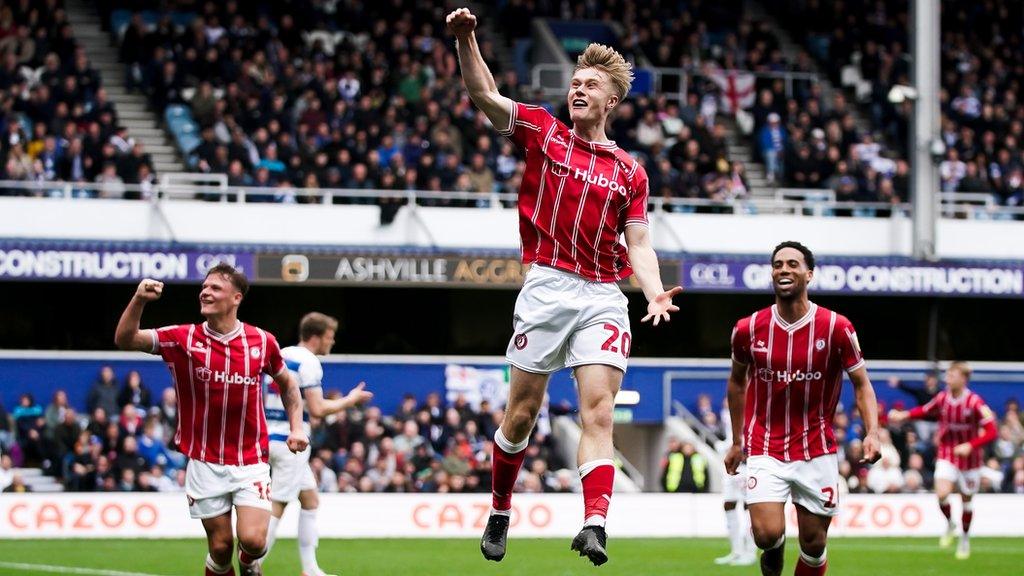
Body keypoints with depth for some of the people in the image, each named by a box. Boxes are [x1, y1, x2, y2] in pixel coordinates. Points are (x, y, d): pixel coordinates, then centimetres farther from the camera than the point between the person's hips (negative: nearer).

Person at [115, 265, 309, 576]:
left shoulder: (262, 341, 0)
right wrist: (139, 300, -29)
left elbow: (287, 383, 17)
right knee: (221, 546, 1)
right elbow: (125, 340, -13)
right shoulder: (183, 339, -4)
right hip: (205, 464, 0)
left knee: (252, 539, -13)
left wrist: (296, 427, 5)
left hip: (251, 460, 0)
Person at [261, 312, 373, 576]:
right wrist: (350, 401, -6)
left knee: (310, 499, 15)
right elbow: (317, 409, -19)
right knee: (278, 506, -6)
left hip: (270, 436, 9)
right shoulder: (309, 362, -13)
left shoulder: (281, 355, 13)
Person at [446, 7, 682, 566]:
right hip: (547, 286, -1)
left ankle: (594, 525, -28)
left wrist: (654, 293, -9)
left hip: (604, 296, 1)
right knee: (522, 410, 3)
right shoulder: (542, 132, 9)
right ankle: (500, 511, 23)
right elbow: (484, 94, -3)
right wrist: (466, 39, -19)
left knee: (599, 409, -14)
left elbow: (638, 243, 9)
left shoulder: (629, 172, 14)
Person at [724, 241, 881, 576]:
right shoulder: (748, 329, -3)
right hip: (765, 449, 0)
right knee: (767, 533, -17)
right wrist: (737, 442, 16)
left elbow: (861, 384, 0)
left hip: (817, 451, 0)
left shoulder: (836, 328, -7)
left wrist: (872, 432, -16)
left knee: (814, 544, 3)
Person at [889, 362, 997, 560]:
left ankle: (965, 538, 33)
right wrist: (904, 415, -2)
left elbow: (991, 432, -20)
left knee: (967, 499, 10)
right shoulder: (942, 398, -7)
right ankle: (950, 524, 12)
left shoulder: (975, 403, -20)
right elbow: (924, 411, 13)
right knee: (942, 493, -19)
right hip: (946, 456, 2)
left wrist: (970, 446, -32)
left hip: (969, 458, -2)